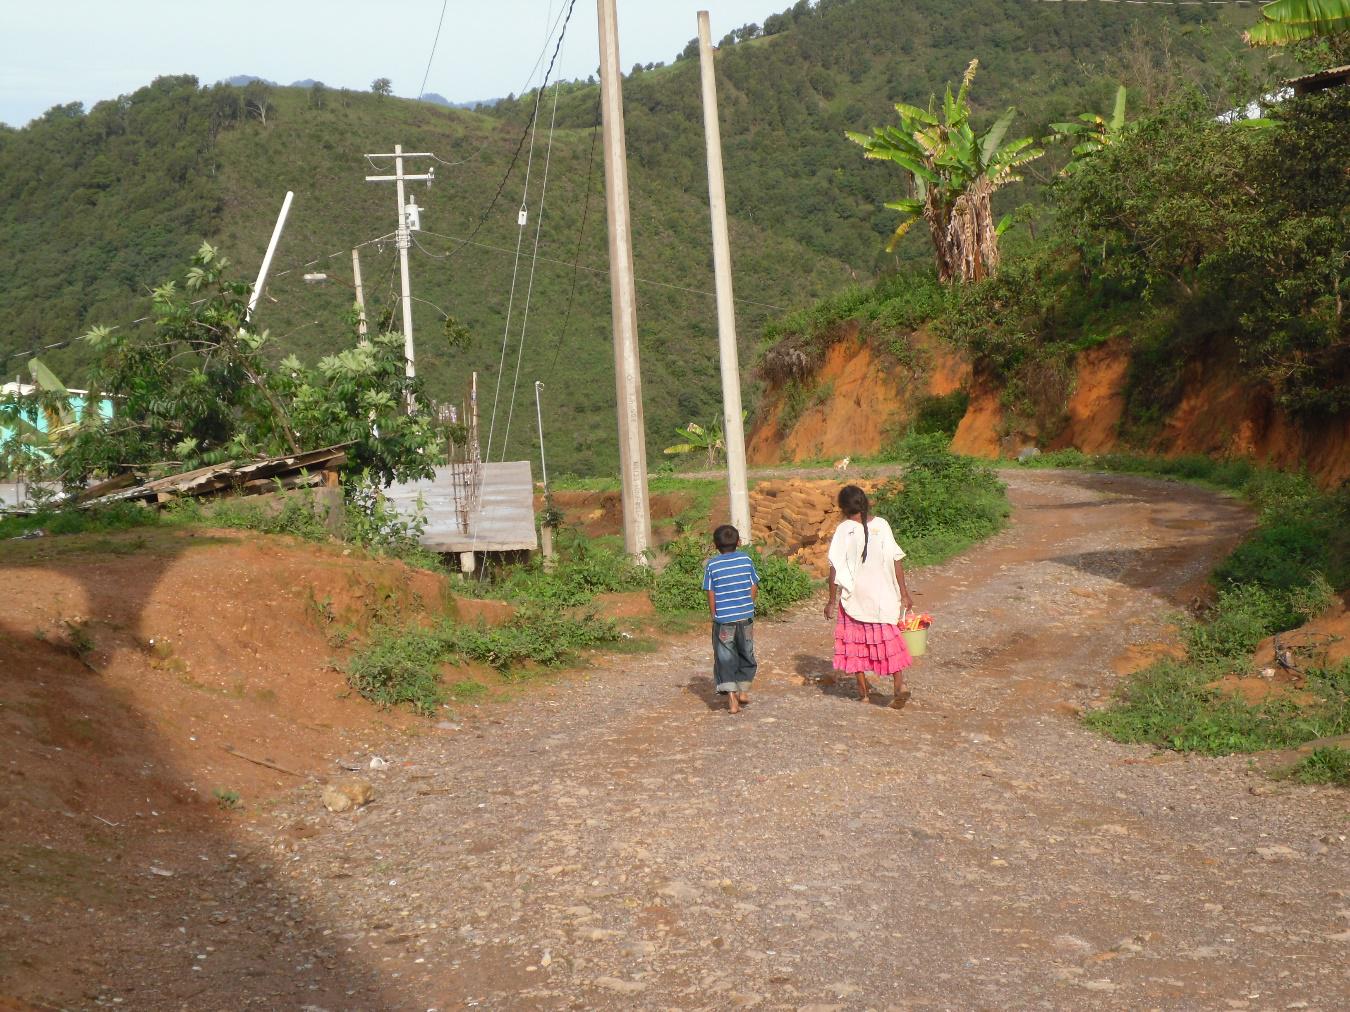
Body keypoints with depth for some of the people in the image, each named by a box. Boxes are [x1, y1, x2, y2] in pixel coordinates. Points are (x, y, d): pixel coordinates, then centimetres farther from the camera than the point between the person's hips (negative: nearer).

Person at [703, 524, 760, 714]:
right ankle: (743, 690, 25)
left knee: (725, 659, 4)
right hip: (745, 617, 2)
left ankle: (731, 698, -4)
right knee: (746, 655, 19)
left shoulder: (712, 565, -4)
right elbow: (754, 589, 4)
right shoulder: (746, 560, 0)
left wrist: (715, 616, 10)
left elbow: (711, 596, -2)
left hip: (723, 619, -2)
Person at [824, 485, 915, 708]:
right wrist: (904, 593, 6)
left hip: (854, 595, -2)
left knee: (855, 640, 12)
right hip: (882, 594, 2)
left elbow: (836, 568, -11)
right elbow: (896, 560, -1)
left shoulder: (844, 529, -10)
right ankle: (900, 684, -6)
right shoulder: (881, 525, -2)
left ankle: (863, 691, 16)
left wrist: (832, 600, -3)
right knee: (888, 638, 10)